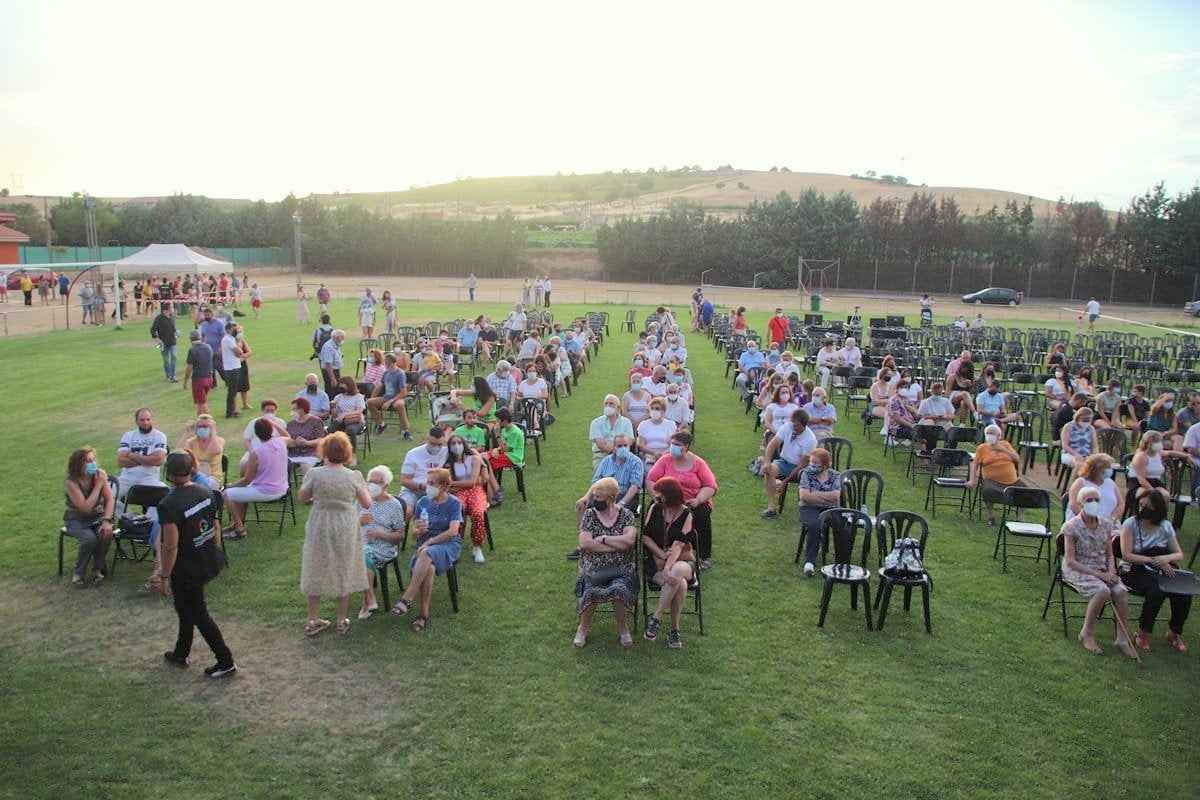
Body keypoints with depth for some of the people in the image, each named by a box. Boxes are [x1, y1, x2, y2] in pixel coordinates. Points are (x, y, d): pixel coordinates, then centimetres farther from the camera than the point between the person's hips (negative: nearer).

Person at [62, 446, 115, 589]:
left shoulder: (99, 474, -10)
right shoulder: (71, 482, -20)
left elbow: (110, 499, -13)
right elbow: (86, 507, -27)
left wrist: (107, 520, -27)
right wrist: (99, 484, -27)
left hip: (97, 516, 3)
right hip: (76, 520, -3)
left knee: (106, 533, -29)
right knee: (90, 539, -32)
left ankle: (97, 569, -4)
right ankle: (78, 573, -6)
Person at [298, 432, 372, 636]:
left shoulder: (314, 474, -13)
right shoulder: (354, 477, -12)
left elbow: (302, 498, 1)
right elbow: (367, 504, -2)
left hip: (319, 529, 0)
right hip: (346, 530, 0)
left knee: (316, 572, 15)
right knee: (344, 572, 15)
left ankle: (312, 621, 22)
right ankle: (342, 621, 23)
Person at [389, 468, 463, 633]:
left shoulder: (454, 503, -2)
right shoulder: (423, 502, 9)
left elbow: (453, 531, -14)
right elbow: (414, 532, 12)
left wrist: (429, 541, -17)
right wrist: (419, 530, -12)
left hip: (449, 544, -3)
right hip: (426, 544, 3)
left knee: (426, 554, -37)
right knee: (429, 568, -32)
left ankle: (407, 598, -34)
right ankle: (424, 613, -25)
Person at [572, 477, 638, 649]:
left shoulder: (625, 514, 2)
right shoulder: (590, 514, 3)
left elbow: (629, 540, -14)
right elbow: (584, 543, -9)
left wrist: (602, 539, -10)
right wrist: (617, 545, -11)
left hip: (621, 569, 0)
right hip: (593, 568, 0)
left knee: (619, 589, -33)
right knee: (592, 591, -31)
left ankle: (622, 627, -4)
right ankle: (583, 627, -3)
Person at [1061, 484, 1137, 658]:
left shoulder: (1106, 524, 6)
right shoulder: (1071, 527, -11)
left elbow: (1109, 554, 13)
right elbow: (1070, 561, -13)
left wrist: (1111, 571, -9)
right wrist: (1098, 574, -18)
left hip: (1102, 570, 5)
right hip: (1077, 571, -5)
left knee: (1122, 591, -22)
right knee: (1103, 591, -31)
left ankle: (1122, 639, -10)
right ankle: (1087, 634, -13)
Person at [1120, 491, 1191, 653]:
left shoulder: (1166, 526, 5)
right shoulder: (1130, 524, -7)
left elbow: (1179, 555, 5)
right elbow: (1126, 555, -14)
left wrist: (1166, 558, -19)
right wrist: (1154, 560, -24)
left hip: (1162, 572, 4)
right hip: (1135, 572, -4)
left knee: (1184, 594, -21)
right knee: (1156, 592, -32)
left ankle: (1174, 633, 5)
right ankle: (1142, 634, -12)